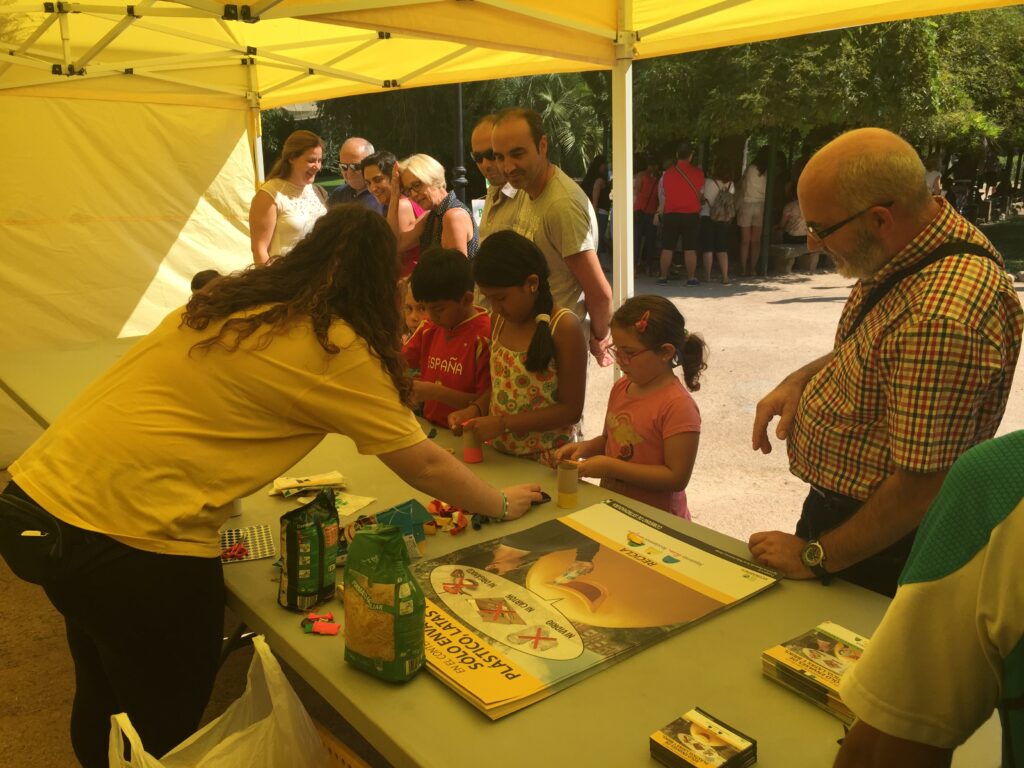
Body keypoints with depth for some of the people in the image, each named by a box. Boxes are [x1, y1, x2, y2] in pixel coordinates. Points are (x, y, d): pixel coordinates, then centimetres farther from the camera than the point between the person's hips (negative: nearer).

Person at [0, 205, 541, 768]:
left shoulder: (231, 299, 9)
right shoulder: (336, 346, -11)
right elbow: (424, 466, -4)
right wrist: (502, 505, 10)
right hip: (130, 538, -8)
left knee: (105, 698, 29)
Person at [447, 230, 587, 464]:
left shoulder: (564, 327, -15)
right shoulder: (501, 320, 4)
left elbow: (571, 409, -15)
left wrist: (503, 423, -20)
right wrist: (475, 410, -4)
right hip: (499, 453, 5)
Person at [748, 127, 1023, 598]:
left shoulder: (942, 316, -34)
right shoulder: (899, 254, -3)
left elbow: (922, 488, -29)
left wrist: (816, 558, -17)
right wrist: (802, 380, -4)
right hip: (830, 504, 9)